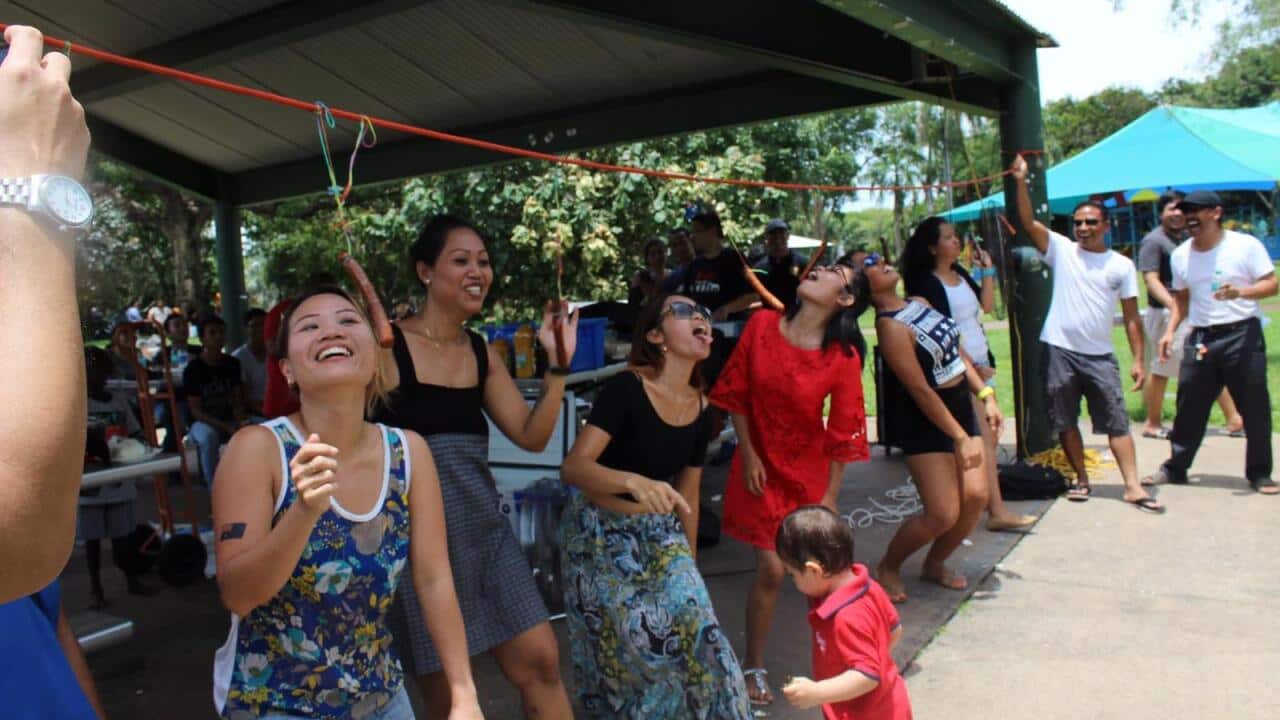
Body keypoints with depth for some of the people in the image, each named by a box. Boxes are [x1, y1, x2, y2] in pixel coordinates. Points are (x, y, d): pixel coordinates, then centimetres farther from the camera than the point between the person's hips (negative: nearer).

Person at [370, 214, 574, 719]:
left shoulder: (482, 352, 7)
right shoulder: (388, 345, -11)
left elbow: (532, 436, 6)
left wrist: (558, 364, -4)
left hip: (484, 525, 6)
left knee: (539, 661, 8)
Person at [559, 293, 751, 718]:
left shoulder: (701, 412, 0)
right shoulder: (626, 389, -19)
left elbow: (688, 495, 10)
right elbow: (573, 467, -26)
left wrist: (688, 561, 15)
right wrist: (635, 482, -43)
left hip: (660, 536, 5)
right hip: (602, 536, -5)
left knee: (697, 633, -7)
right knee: (619, 655, 4)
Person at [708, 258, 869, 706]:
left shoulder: (843, 357, -15)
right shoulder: (762, 325, -12)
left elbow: (843, 430, -9)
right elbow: (736, 393, -4)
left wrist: (830, 494, -7)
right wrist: (748, 454, -6)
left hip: (810, 470, 0)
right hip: (761, 466, 0)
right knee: (771, 571, -1)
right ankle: (754, 668, 19)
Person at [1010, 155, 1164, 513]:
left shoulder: (1121, 265, 4)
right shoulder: (1061, 250, 3)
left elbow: (1131, 316, 5)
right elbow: (1028, 221, -9)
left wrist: (1138, 359, 0)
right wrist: (1021, 182, -20)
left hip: (1100, 355, 0)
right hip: (1059, 350, 0)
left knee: (1117, 421, -3)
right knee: (1065, 421, 7)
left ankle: (1133, 487, 0)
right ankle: (1082, 480, 22)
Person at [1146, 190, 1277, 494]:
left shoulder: (1246, 245, -5)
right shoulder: (1180, 255, 9)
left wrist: (1239, 292, -24)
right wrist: (1170, 331, 6)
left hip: (1242, 334, -3)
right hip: (1199, 339, 4)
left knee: (1255, 408, 2)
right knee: (1189, 408, 6)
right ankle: (1175, 467, 18)